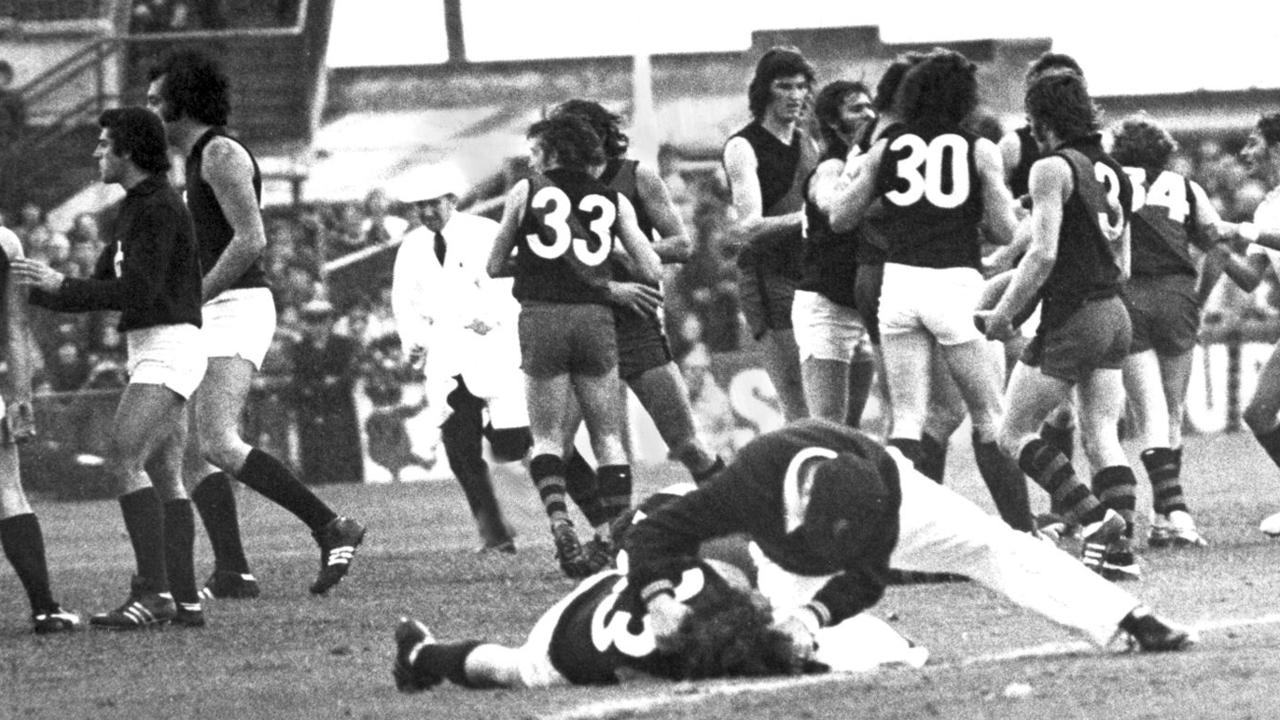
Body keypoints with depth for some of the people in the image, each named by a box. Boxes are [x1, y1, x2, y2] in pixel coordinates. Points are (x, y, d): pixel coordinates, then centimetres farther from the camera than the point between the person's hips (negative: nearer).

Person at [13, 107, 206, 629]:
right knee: (164, 477, 6)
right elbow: (105, 289, 23)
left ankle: (153, 591, -23)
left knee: (124, 459, -19)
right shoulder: (135, 209, 19)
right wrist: (37, 291, 13)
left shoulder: (157, 208, -12)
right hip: (150, 352, 10)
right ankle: (185, 601, 4)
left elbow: (139, 291, -20)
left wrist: (59, 285, -18)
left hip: (169, 346, -10)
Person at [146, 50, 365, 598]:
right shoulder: (198, 158, 21)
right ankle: (232, 572, 0)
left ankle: (331, 528, -18)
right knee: (191, 450, 4)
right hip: (212, 317, 10)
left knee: (218, 445, -20)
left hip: (236, 307, -10)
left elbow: (251, 240, -18)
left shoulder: (221, 154, -9)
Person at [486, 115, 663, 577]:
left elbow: (495, 266, 13)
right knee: (607, 435, 10)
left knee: (546, 434, 6)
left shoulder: (525, 192, 7)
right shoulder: (613, 201, 11)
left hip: (542, 316, -1)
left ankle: (559, 520, -17)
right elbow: (651, 271, 8)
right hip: (596, 315, 1)